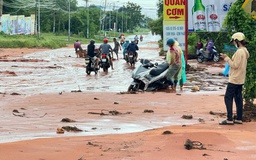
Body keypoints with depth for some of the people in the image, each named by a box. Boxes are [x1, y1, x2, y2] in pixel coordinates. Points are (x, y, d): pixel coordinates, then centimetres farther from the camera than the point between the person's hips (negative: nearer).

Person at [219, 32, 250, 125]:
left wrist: (226, 58, -13)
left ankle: (229, 119, -9)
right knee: (238, 98, 12)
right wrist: (228, 58, 10)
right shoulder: (245, 51, 12)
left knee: (228, 97, -6)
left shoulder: (239, 52, -19)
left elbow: (235, 65, -21)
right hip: (241, 79, 10)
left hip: (234, 79, -10)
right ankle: (239, 119, 14)